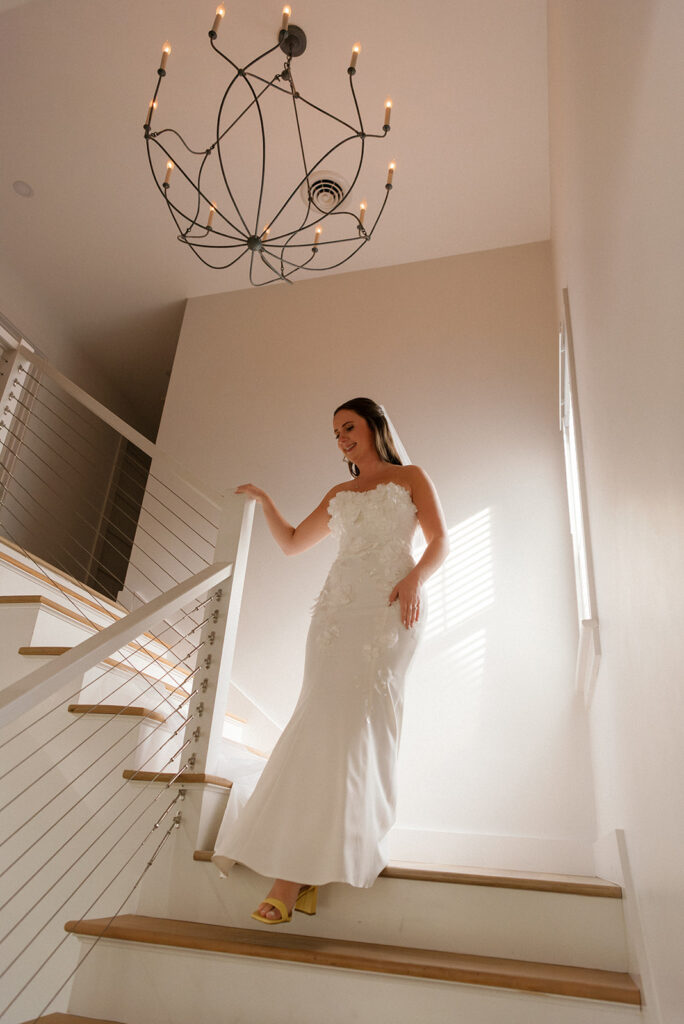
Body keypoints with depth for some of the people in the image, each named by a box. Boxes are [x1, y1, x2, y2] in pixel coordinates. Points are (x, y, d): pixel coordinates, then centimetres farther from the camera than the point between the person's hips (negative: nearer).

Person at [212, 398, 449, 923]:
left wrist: (415, 578, -13)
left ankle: (318, 861, -3)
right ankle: (298, 867, -8)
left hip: (391, 607, -3)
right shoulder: (338, 494, 25)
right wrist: (265, 501, 17)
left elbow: (439, 540, 5)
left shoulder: (410, 477, 15)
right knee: (324, 718, -9)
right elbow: (293, 542, 27)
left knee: (362, 718, -11)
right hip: (338, 607, 3)